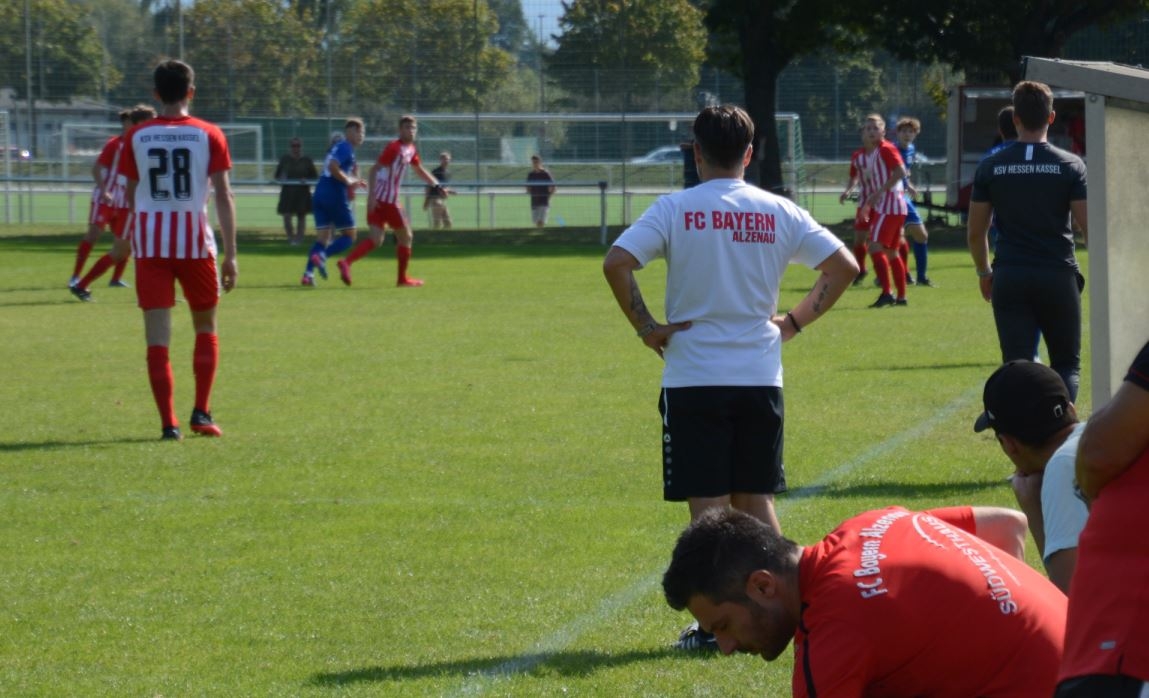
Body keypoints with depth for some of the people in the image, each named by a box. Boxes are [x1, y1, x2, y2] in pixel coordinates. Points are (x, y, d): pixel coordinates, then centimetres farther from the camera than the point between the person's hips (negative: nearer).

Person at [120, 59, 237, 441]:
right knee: (206, 327, 17)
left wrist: (126, 238, 24)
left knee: (158, 336, 0)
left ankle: (169, 422, -5)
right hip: (195, 242, -1)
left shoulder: (137, 137, 4)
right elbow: (223, 197, -5)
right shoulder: (208, 136, -1)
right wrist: (230, 254, -4)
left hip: (150, 243, 1)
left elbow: (130, 195, 10)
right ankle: (201, 413, 9)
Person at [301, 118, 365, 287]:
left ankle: (308, 273, -7)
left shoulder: (337, 147, 20)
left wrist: (352, 180, 20)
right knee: (349, 235, 2)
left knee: (323, 237, 8)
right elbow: (333, 167, -22)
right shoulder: (346, 148, -9)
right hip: (335, 195, -8)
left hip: (320, 193, 8)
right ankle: (321, 256, -20)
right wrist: (348, 181, -12)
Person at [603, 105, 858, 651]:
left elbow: (616, 262, -16)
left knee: (708, 504, -1)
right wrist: (795, 322, 10)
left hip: (693, 378, -3)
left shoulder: (675, 210, -5)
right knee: (756, 499, 13)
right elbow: (843, 266, 4)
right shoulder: (778, 213, 3)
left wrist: (645, 326, -6)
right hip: (761, 376, 3)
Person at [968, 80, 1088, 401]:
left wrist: (983, 272, 21)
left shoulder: (991, 167, 2)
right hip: (1058, 275, -1)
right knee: (1067, 363, 11)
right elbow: (1089, 227, -5)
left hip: (1009, 278, 1)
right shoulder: (1071, 166, -3)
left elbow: (975, 232, 6)